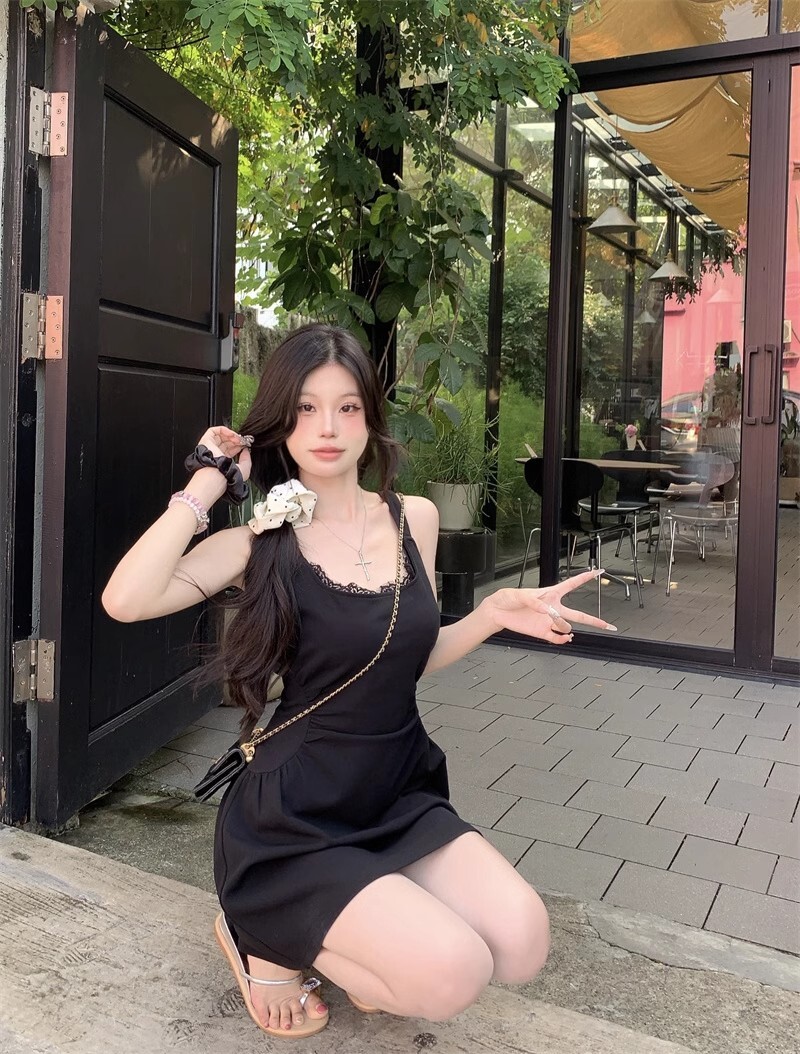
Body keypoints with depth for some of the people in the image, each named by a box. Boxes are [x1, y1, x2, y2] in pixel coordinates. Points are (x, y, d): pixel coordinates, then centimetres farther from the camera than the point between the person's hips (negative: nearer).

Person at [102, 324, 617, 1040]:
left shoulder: (415, 520, 2)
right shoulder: (263, 540, -9)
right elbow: (126, 600, -27)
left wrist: (497, 614, -2)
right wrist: (208, 484, -17)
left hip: (400, 796, 5)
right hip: (296, 819, -5)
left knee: (522, 946, -14)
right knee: (451, 976, -21)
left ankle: (355, 945, 12)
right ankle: (270, 939, 6)